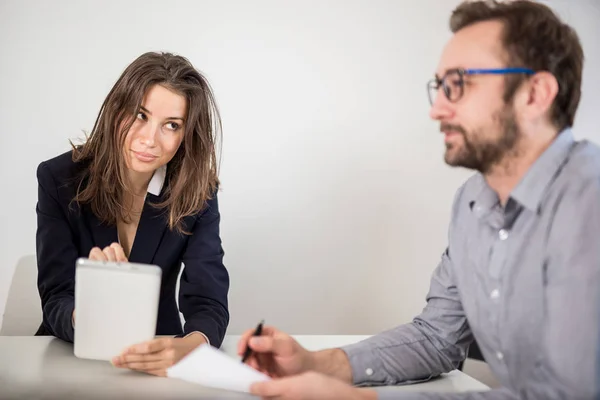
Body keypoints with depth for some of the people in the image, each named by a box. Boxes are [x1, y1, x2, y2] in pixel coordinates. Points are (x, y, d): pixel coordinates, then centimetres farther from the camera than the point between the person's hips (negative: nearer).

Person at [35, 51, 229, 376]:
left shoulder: (197, 194, -8)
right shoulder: (60, 179, -10)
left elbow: (210, 304, -16)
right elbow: (56, 301, -13)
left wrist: (185, 348, -39)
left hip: (155, 359, 1)